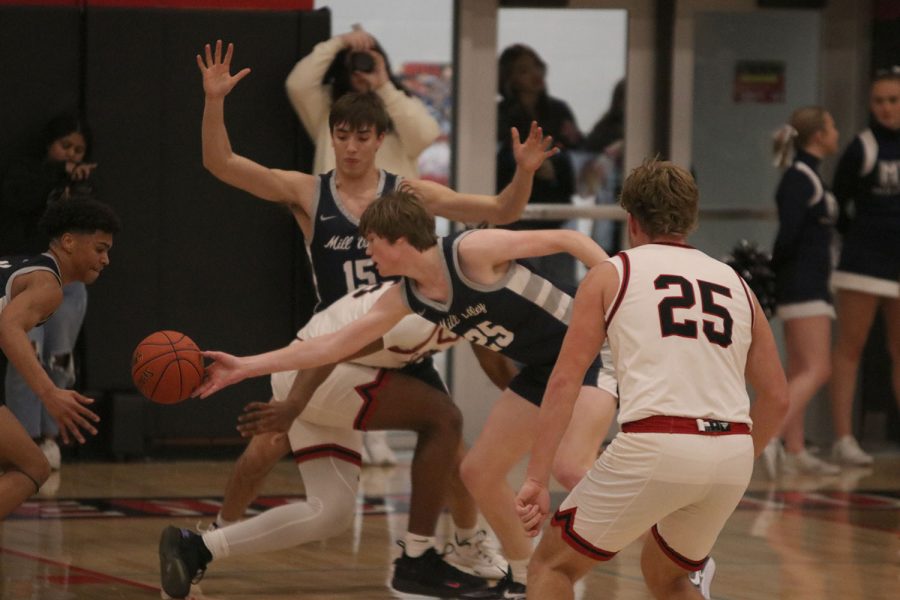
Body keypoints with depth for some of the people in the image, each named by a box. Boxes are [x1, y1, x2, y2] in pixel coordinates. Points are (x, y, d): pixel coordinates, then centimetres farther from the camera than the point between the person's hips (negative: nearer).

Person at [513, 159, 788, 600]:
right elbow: (776, 398, 21)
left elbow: (565, 381, 1)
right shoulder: (734, 283, 21)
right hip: (733, 453, 5)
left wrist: (536, 479, -1)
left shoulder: (611, 274, 11)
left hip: (656, 447, -5)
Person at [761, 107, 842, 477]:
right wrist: (774, 269, -7)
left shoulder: (808, 177, 17)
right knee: (817, 369, -14)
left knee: (799, 372, 10)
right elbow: (788, 234, -20)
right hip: (803, 284, -10)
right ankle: (773, 436, -22)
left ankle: (795, 452, 11)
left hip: (812, 284, 10)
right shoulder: (800, 179, -14)